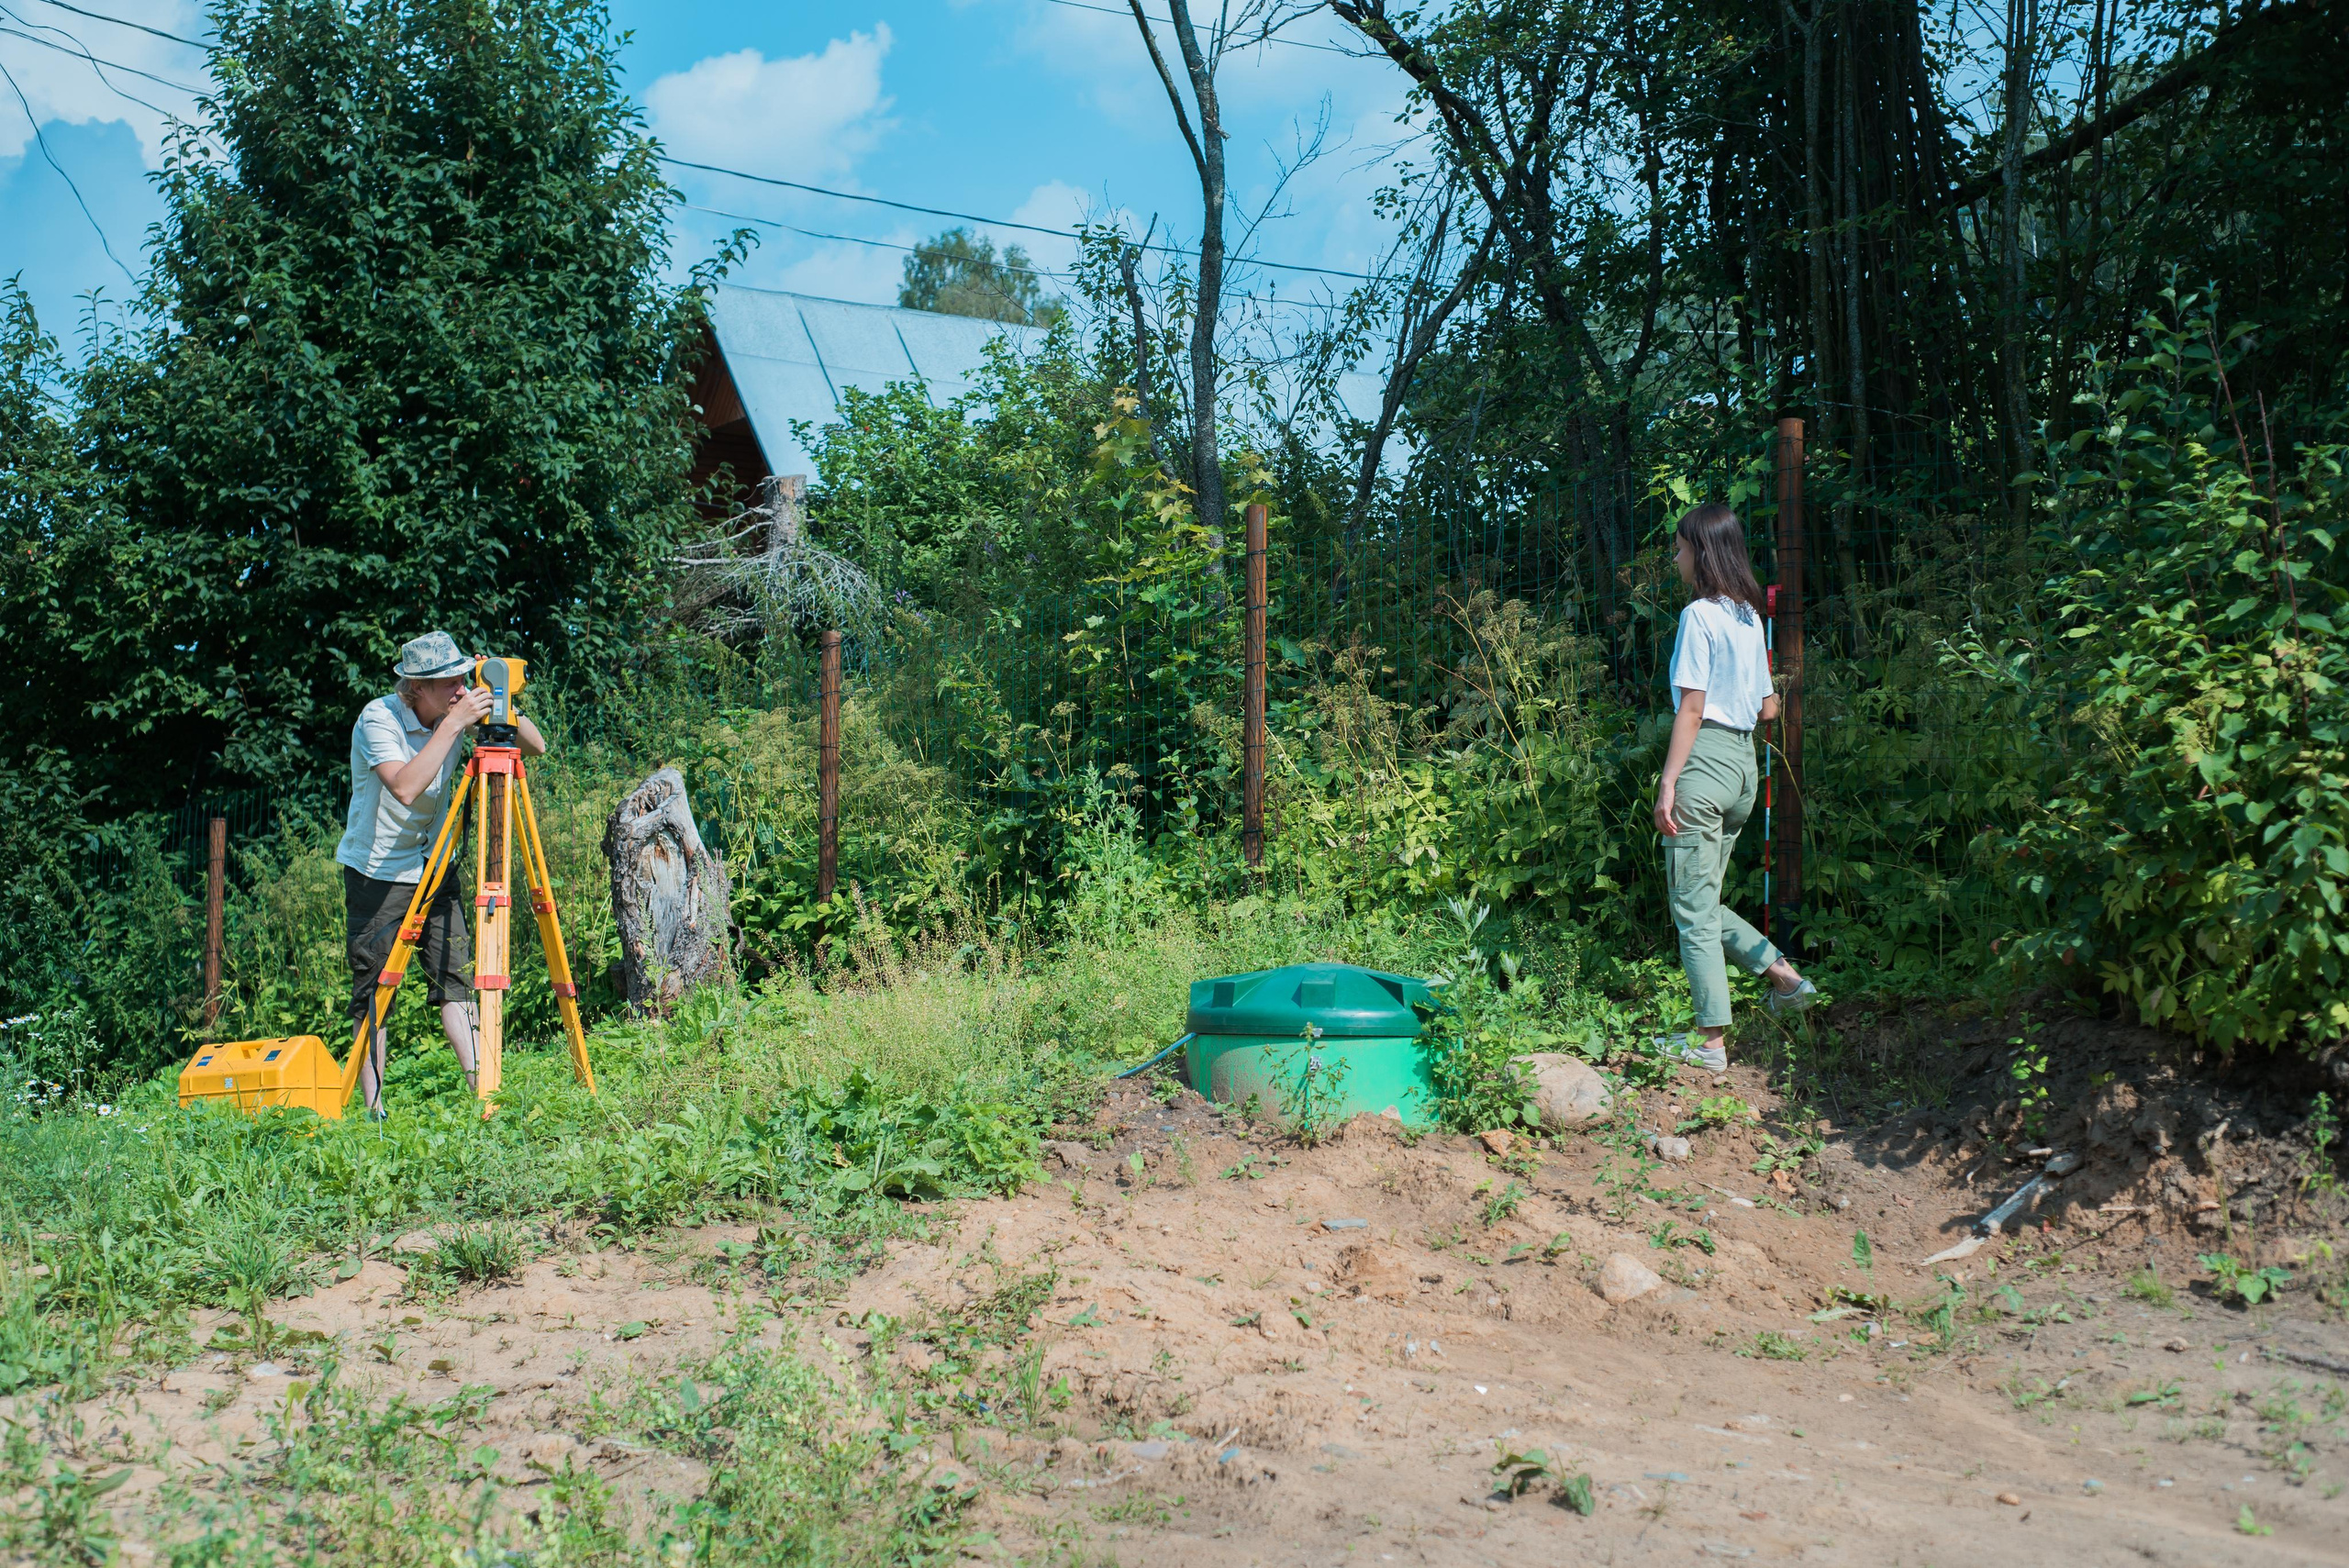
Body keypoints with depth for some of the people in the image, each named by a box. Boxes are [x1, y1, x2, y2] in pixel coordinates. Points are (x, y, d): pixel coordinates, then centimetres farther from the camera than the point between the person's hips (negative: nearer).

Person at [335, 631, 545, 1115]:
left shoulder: (462, 710, -5)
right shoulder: (378, 718, -18)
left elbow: (536, 748, -3)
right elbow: (405, 787, -33)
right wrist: (453, 726, -33)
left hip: (435, 868, 4)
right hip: (377, 872, -4)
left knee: (456, 978, -3)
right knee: (373, 992, 0)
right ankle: (374, 1109, 7)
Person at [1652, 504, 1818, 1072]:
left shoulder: (1699, 615, -11)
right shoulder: (1750, 618, 13)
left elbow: (1692, 708, -15)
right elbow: (1768, 709, 17)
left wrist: (1668, 784, -15)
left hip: (1704, 760, -8)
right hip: (1744, 763, 8)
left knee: (1693, 908, -1)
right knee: (1702, 901, 19)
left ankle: (1710, 1041, 2)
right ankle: (1785, 975, 13)